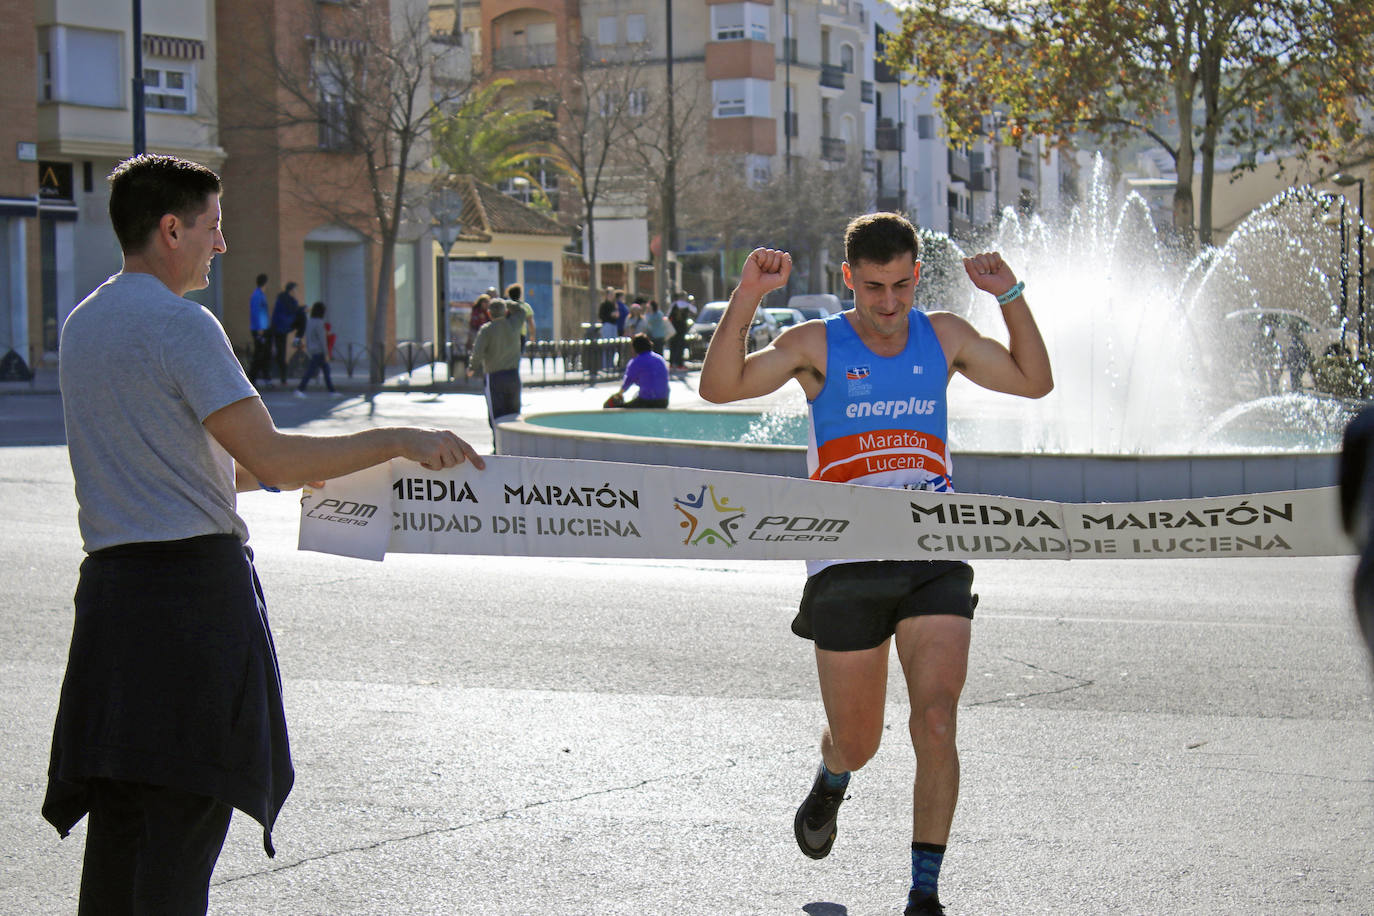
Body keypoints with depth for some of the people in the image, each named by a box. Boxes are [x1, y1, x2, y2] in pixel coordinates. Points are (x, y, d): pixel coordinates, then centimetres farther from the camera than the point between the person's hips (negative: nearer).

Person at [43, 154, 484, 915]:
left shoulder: (82, 324, 16)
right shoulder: (180, 324, -12)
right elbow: (267, 457, -18)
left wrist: (288, 468, 26)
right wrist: (397, 443, -11)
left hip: (109, 579, 8)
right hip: (196, 576, -8)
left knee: (117, 813, 12)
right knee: (185, 812, -5)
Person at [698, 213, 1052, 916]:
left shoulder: (944, 337, 8)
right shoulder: (818, 345, -1)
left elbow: (1034, 382, 16)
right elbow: (719, 387, -12)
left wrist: (1010, 295, 3)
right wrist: (746, 297, -24)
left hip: (934, 563, 1)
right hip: (846, 567, -1)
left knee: (936, 721, -17)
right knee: (856, 744, 9)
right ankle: (831, 779, 49)